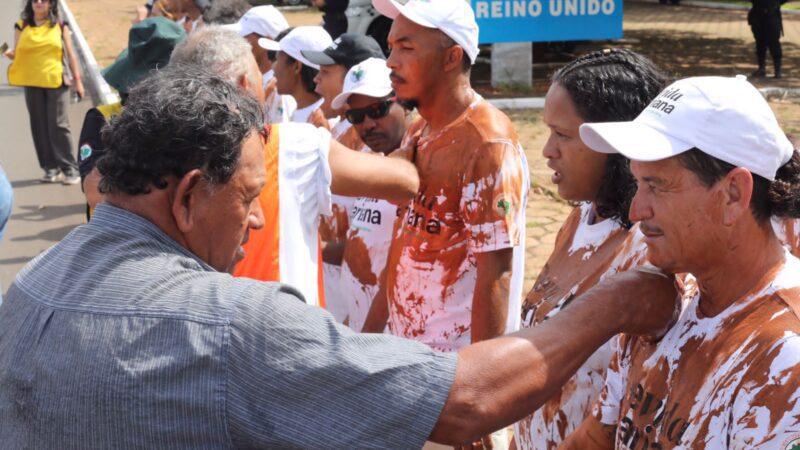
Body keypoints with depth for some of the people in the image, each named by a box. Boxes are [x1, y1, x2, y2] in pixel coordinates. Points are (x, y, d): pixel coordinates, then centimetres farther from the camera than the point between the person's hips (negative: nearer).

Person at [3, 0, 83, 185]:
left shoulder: (60, 25, 4)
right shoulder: (22, 26, 7)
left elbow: (70, 54, 6)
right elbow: (17, 53, 7)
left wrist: (77, 79, 3)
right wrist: (10, 53, -17)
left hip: (56, 82, -2)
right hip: (32, 83, 2)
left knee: (58, 125, -6)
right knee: (39, 127, 4)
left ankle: (70, 169, -1)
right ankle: (51, 169, 11)